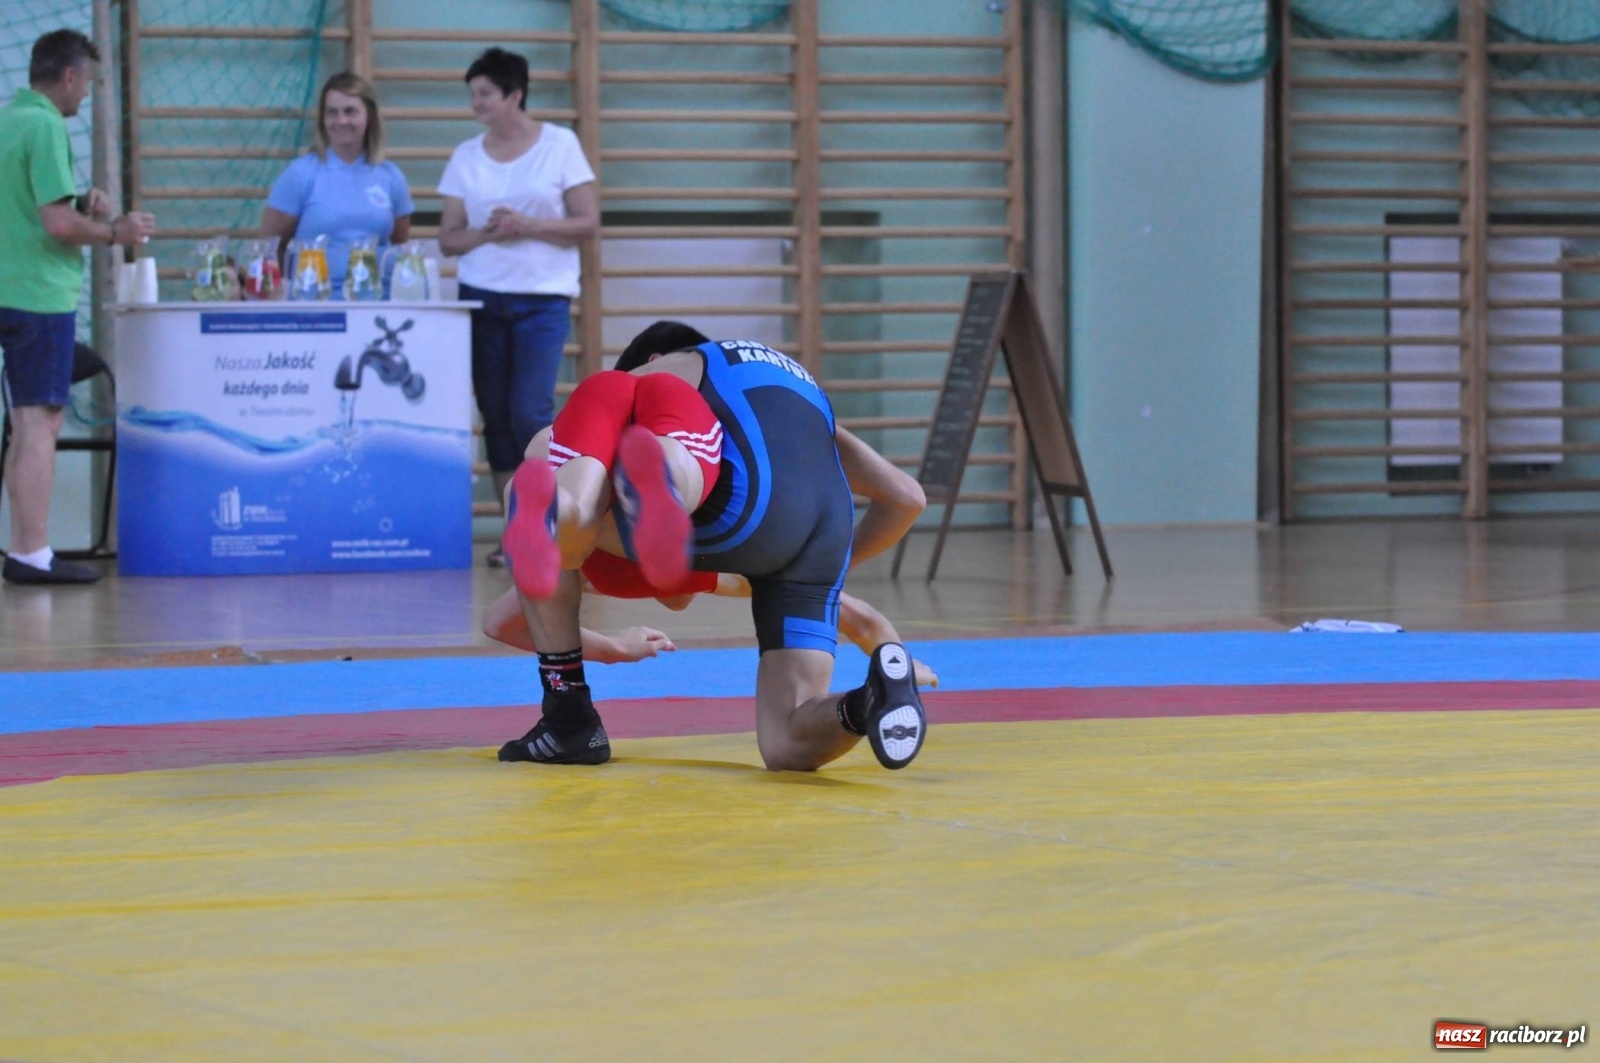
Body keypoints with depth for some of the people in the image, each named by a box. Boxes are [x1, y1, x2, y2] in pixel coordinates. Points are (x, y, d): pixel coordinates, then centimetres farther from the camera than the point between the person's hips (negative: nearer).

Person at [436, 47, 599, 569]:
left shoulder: (560, 145, 0)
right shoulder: (466, 157, 8)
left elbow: (588, 224, -3)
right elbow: (448, 237, 9)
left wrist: (527, 226, -15)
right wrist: (485, 233, -12)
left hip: (544, 298, -3)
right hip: (481, 295, 4)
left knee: (531, 412, -13)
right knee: (496, 417, 3)